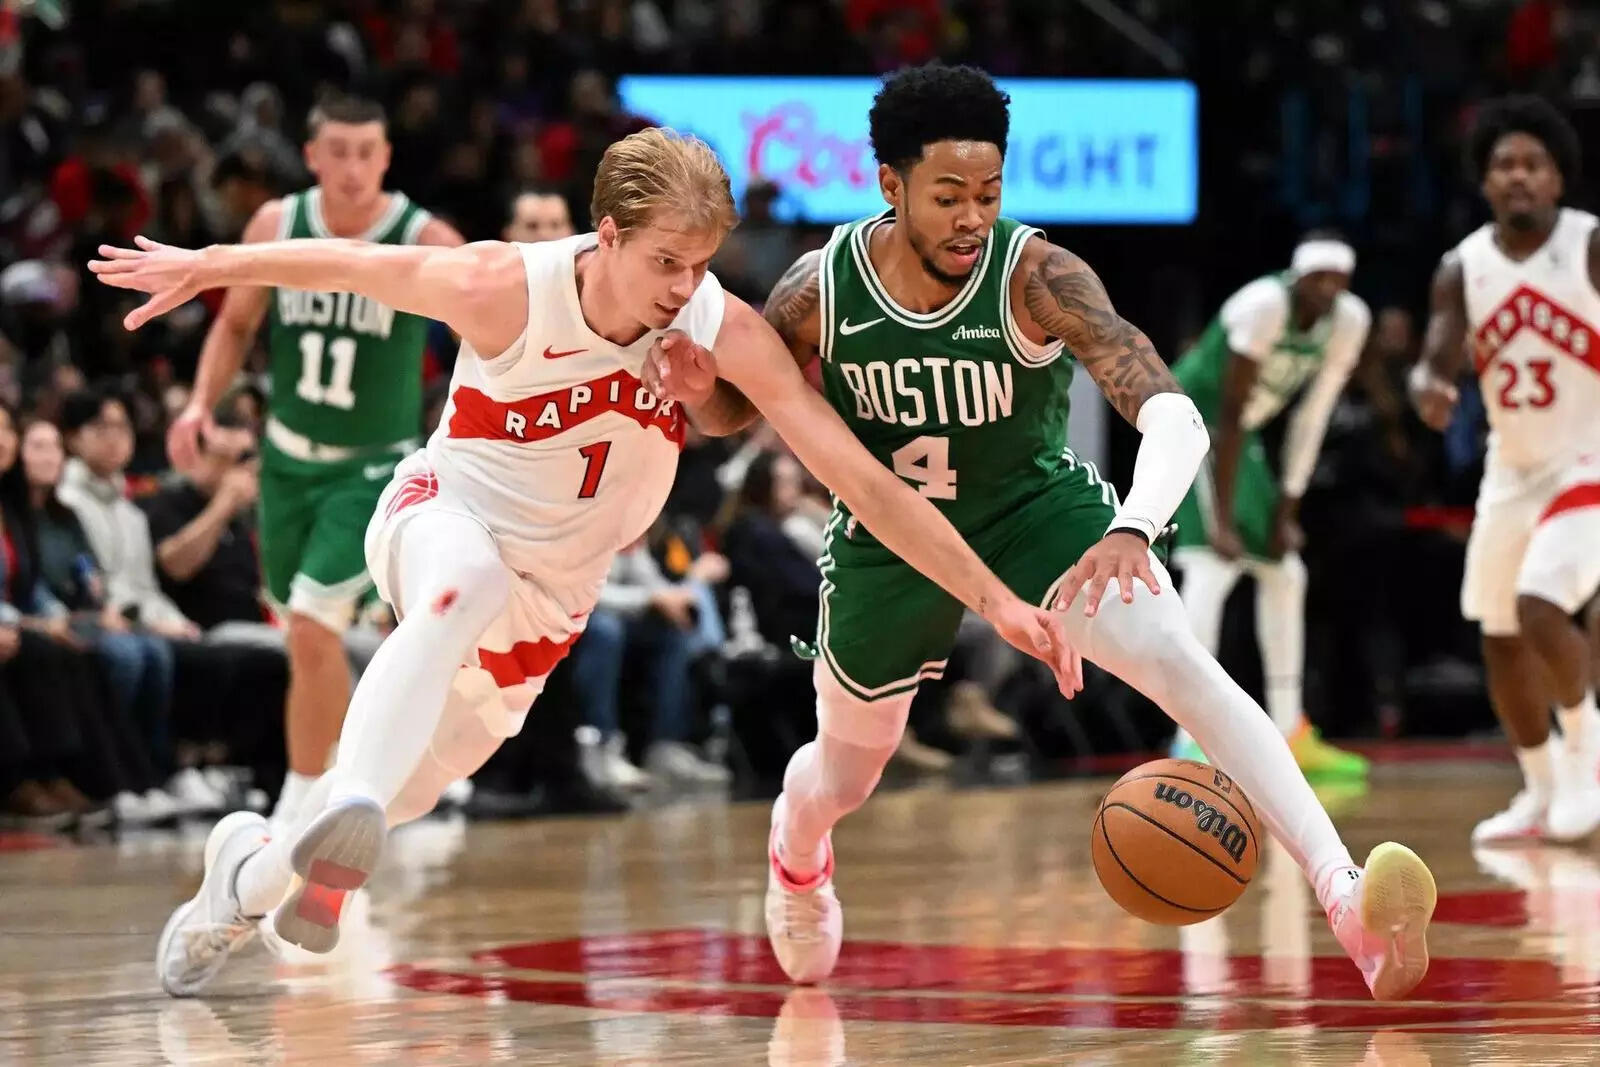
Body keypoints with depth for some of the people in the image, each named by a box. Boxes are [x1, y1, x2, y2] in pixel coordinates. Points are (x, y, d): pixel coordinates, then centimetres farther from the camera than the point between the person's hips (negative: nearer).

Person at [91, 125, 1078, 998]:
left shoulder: (726, 333, -23)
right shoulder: (506, 289, -26)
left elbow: (865, 480, -23)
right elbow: (354, 265, -8)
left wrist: (997, 601, -26)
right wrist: (208, 266, 4)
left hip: (548, 603, 3)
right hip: (443, 514, -3)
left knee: (387, 803, 9)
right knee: (469, 585, -41)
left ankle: (248, 872, 40)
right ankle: (343, 813, -53)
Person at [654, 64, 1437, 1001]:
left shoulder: (1038, 276, -30)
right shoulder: (820, 291, -22)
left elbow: (1172, 413, -40)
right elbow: (729, 411, -3)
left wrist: (1134, 530, -60)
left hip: (1036, 509, -2)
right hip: (889, 537, 2)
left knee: (1180, 662, -28)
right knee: (845, 776, 19)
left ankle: (1344, 894, -35)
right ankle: (796, 855, 59)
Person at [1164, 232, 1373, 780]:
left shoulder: (1349, 321, -7)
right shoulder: (1265, 306, -29)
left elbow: (1311, 420, 0)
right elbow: (1231, 414, -28)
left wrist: (1286, 509, -1)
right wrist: (1221, 521, -28)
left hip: (1241, 437, 9)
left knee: (1284, 573, 12)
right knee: (1213, 567, -23)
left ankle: (1290, 735, 21)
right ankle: (1191, 741, -28)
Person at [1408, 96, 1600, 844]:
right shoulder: (1462, 268, -3)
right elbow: (1434, 361, -7)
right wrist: (1429, 389, -30)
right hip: (1513, 471, 5)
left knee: (1540, 607, -24)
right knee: (1501, 637, 10)